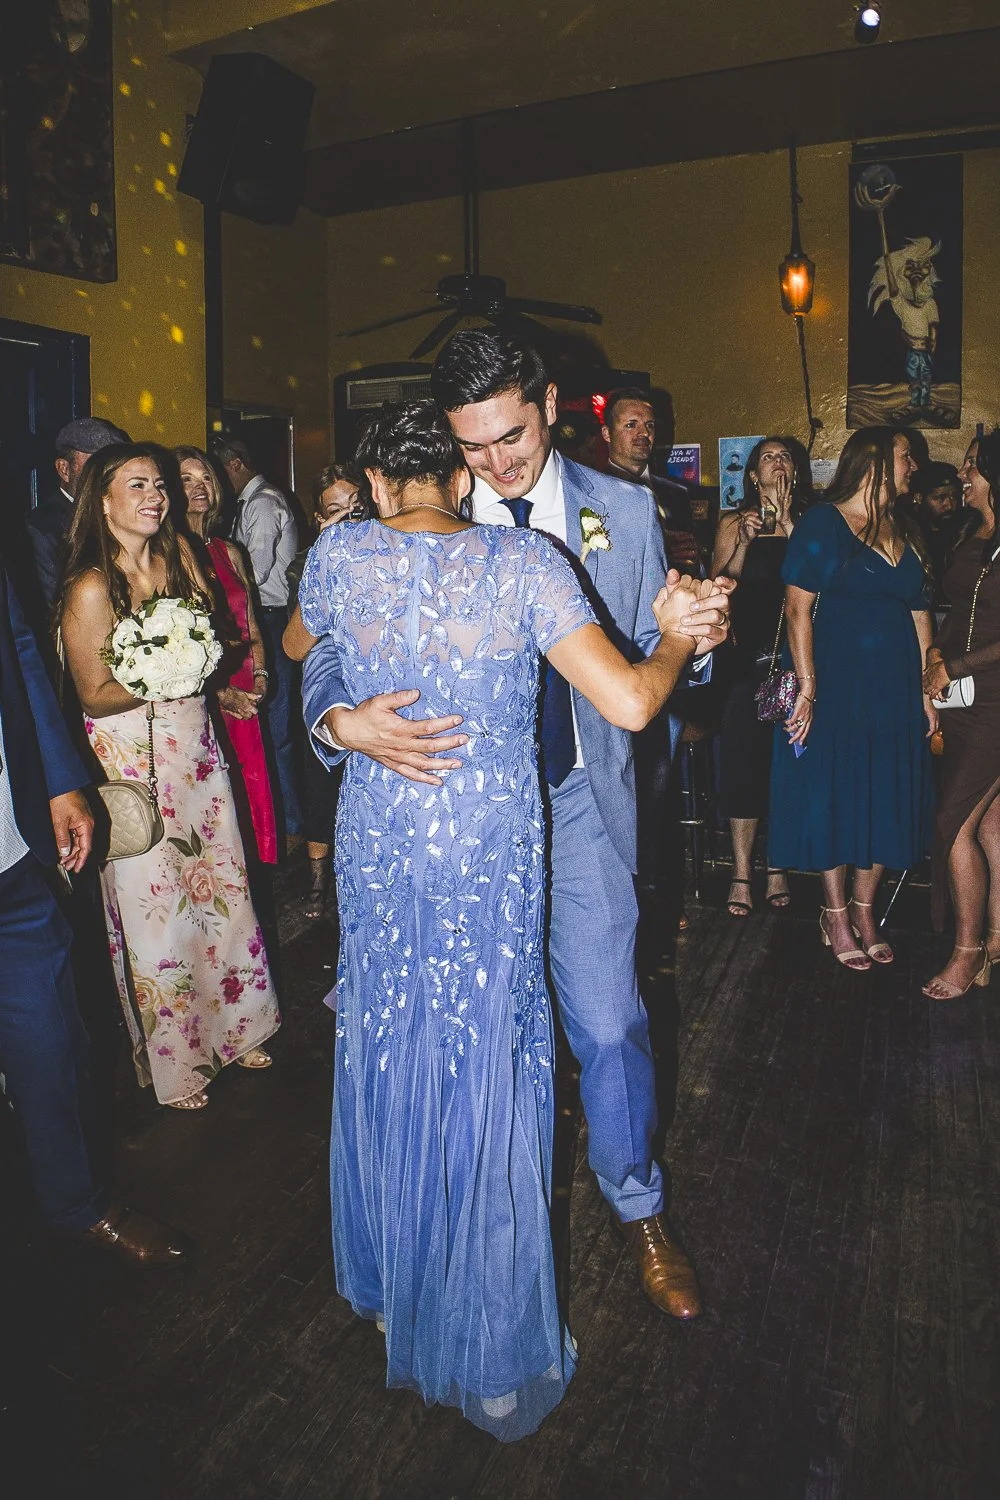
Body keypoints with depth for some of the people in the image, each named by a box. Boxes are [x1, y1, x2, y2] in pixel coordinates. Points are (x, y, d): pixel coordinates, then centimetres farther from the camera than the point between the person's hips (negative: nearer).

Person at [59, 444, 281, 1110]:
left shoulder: (178, 553, 1)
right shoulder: (91, 588, -17)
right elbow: (95, 694, -14)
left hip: (194, 743, 6)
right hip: (133, 760, -6)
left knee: (219, 886, 15)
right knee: (156, 909, 6)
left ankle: (231, 1026, 35)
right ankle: (174, 1061, 27)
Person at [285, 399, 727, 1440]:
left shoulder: (341, 554, -2)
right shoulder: (523, 560, -9)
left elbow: (296, 644, 20)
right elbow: (629, 702, -15)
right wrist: (675, 637, 5)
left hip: (377, 846, 3)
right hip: (493, 855, -2)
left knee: (387, 1062, 20)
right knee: (486, 1081, 11)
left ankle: (391, 1298, 44)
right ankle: (493, 1353, 29)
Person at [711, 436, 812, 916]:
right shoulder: (733, 522, 9)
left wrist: (788, 525, -8)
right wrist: (743, 542, -9)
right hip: (746, 657, 0)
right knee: (741, 760, -2)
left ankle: (777, 865, 17)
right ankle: (741, 872, 6)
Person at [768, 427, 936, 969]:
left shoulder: (906, 533, 13)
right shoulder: (822, 523, -5)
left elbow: (919, 615, 13)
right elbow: (797, 607, -12)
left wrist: (927, 692, 8)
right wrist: (806, 686, -18)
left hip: (894, 688, 6)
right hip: (834, 684, -6)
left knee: (886, 801, 9)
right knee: (832, 797, 2)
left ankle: (863, 911, 24)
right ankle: (836, 916, 16)